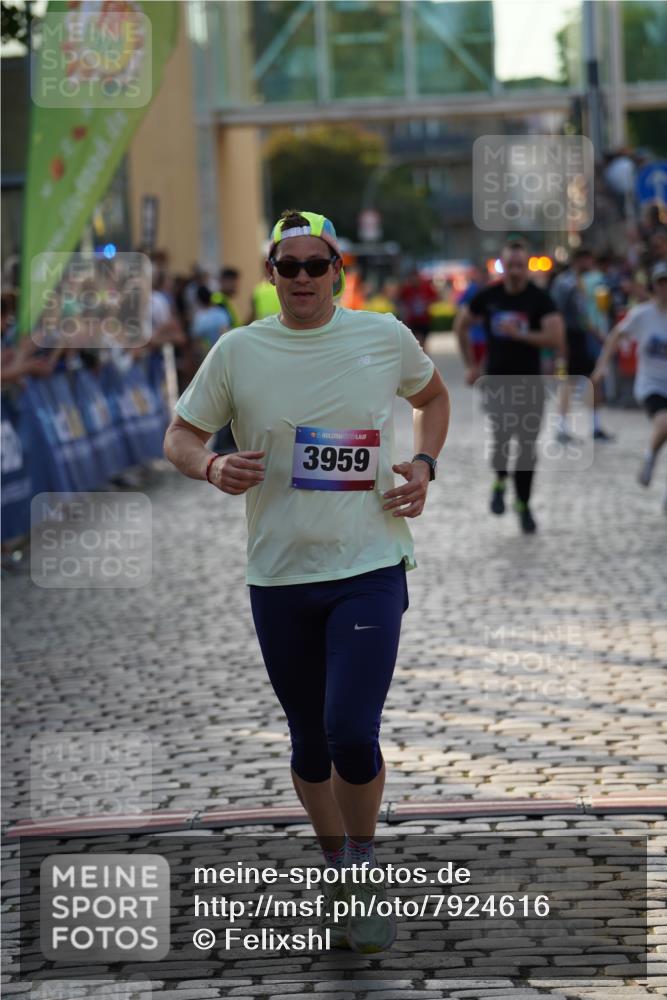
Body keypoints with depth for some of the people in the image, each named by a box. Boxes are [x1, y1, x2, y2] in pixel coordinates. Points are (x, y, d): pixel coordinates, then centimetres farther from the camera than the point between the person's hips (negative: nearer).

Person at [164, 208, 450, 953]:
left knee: (352, 735, -15)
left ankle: (365, 870, 10)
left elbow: (433, 395, 20)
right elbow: (179, 436, 6)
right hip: (278, 576, 2)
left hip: (369, 568, -2)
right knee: (309, 743, 12)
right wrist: (213, 467, -16)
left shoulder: (385, 337, 0)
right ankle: (339, 875, 33)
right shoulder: (238, 351, -1)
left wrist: (423, 465, 2)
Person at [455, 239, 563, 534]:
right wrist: (470, 365, 12)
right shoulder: (487, 297, -1)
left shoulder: (540, 299, -7)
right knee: (502, 437, -19)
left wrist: (519, 334, -24)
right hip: (497, 381, 0)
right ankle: (500, 483, 10)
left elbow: (556, 339, -18)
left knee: (528, 447, 3)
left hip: (530, 382, 0)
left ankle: (523, 505, 19)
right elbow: (462, 326, 15)